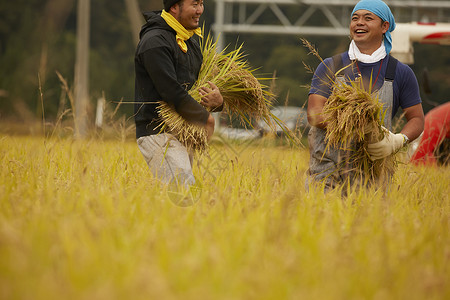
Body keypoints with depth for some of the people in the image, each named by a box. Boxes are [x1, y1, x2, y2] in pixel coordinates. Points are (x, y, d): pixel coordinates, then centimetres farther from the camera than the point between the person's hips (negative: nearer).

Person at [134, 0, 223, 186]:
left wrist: (217, 101, -5)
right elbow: (172, 92, -21)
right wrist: (205, 118, -10)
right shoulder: (155, 42, -15)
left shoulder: (191, 39, 16)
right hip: (158, 134, -9)